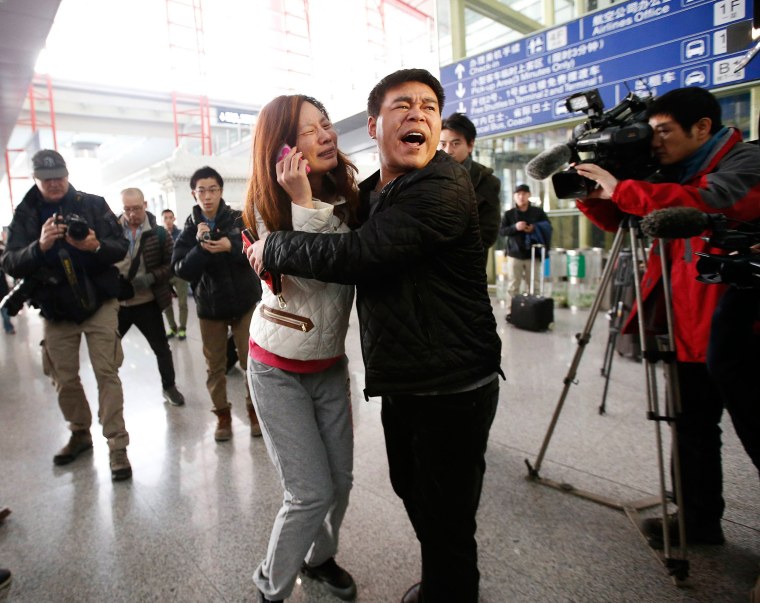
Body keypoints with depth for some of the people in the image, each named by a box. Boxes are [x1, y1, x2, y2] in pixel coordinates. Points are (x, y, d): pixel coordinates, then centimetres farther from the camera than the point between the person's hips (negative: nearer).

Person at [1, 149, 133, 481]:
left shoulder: (93, 204, -1)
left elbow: (121, 246, -6)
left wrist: (97, 246, -28)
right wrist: (40, 246, -27)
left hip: (99, 303, -2)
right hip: (55, 310, 3)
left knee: (107, 373, -6)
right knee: (64, 379, 11)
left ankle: (117, 447, 0)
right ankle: (80, 434, 33)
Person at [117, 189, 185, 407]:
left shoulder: (159, 233, -4)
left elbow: (171, 264, -3)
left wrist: (151, 278, -19)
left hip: (146, 303, -1)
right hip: (116, 302, 1)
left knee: (161, 348, 10)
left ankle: (169, 387, 29)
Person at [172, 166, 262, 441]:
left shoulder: (239, 219, -5)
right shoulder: (189, 228, -1)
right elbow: (180, 269, -9)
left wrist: (231, 246, -33)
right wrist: (200, 247, -25)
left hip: (245, 300, -1)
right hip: (209, 305, 2)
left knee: (251, 360, 4)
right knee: (215, 366, 10)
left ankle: (254, 410, 22)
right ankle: (222, 415, 25)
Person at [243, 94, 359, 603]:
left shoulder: (347, 192, -1)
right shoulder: (269, 205, -15)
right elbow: (317, 274, -26)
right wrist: (304, 203, -32)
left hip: (331, 364, 5)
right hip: (279, 370, -5)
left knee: (341, 481, 12)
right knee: (312, 493, -3)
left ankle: (320, 557, 43)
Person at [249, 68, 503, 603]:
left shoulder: (446, 187, -19)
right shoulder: (370, 193, 10)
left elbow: (357, 255, -27)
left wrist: (272, 248, -13)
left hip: (453, 388, -9)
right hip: (402, 381, 9)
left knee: (447, 520, 7)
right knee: (412, 490, 25)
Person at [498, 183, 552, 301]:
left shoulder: (538, 212, 6)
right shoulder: (509, 214, 5)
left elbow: (548, 229, 7)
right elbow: (501, 231, -1)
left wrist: (535, 229, -11)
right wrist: (514, 227, -17)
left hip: (533, 255, 1)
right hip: (514, 255, 0)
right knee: (513, 287, 0)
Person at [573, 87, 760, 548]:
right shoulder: (677, 172, 12)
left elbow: (706, 202, -31)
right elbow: (625, 220, 15)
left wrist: (620, 188, -26)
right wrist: (590, 194, -4)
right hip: (693, 325, 8)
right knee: (693, 426, 15)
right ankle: (698, 520, 29)